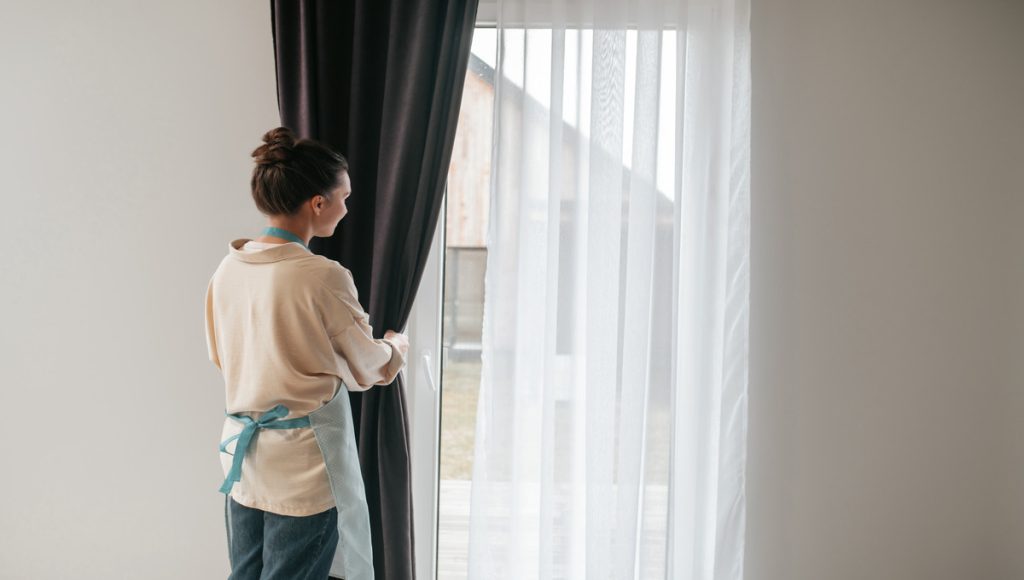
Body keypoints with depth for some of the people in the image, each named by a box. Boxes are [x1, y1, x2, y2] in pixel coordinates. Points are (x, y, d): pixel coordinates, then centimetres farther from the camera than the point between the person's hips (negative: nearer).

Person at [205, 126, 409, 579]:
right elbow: (367, 370, -5)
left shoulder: (227, 270, 0)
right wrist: (396, 347, 16)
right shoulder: (323, 277, -18)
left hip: (242, 455, 6)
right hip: (304, 465, -6)